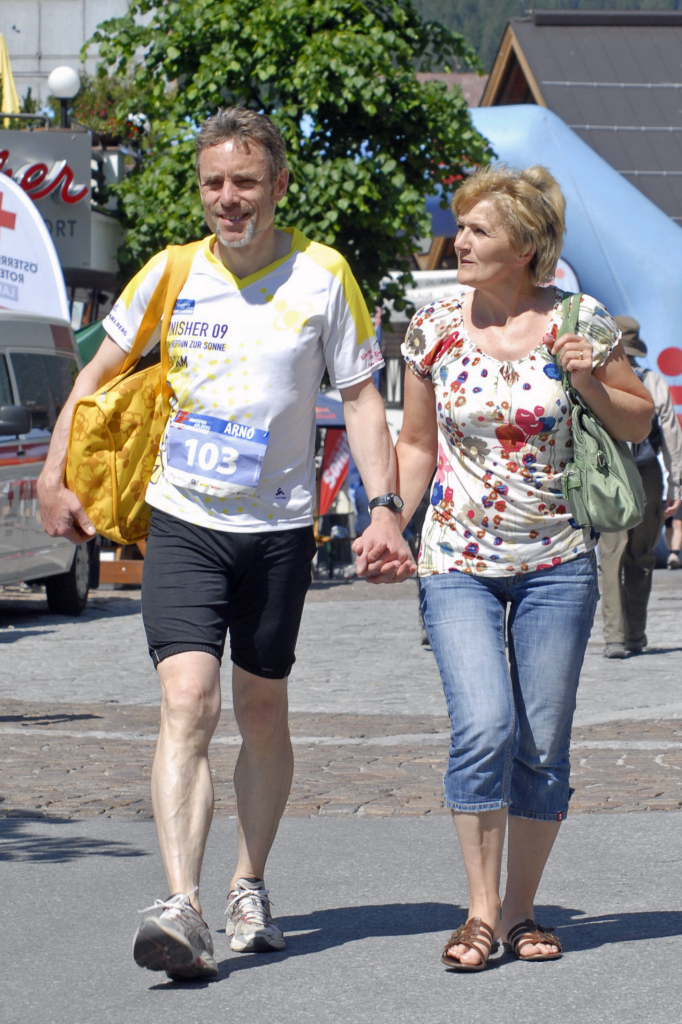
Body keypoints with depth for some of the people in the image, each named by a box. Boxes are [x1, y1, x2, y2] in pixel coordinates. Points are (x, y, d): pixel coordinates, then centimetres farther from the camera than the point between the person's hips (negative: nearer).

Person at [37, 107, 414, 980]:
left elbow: (360, 397, 2)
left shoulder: (323, 276, -2)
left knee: (261, 714, 11)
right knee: (186, 703, -15)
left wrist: (383, 506, -9)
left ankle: (250, 888, 28)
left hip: (279, 527, 0)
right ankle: (180, 908, -24)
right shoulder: (172, 273, 1)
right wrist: (54, 475, 6)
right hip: (184, 522, 0)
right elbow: (99, 373, 12)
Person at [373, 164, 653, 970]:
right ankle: (480, 912, -7)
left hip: (556, 563, 0)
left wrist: (590, 385, -12)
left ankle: (520, 911, 17)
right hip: (458, 562, 0)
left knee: (544, 745, 2)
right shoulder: (433, 329, 2)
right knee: (483, 727, -16)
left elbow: (638, 424, 7)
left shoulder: (580, 322, -3)